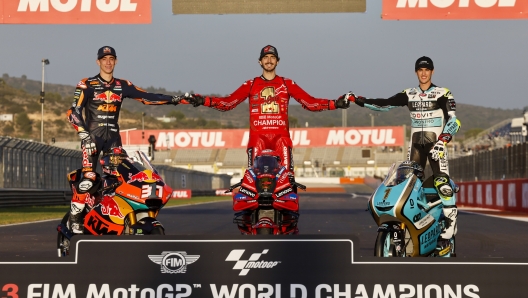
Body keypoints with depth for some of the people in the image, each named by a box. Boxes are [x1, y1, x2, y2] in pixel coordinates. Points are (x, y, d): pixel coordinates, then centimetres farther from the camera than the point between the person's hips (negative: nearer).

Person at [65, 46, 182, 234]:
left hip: (113, 136, 5)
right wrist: (84, 136, -19)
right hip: (92, 135, -5)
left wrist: (174, 99, -2)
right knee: (88, 178, -15)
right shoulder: (87, 85, -2)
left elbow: (147, 97, 8)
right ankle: (75, 218, -6)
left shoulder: (122, 86, 12)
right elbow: (73, 112, -8)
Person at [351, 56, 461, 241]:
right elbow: (384, 104, 10)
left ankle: (451, 220, -12)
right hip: (416, 144, 5)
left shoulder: (443, 94, -1)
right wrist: (359, 100, 0)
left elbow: (454, 121, -7)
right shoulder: (408, 94, 12)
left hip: (435, 144, -4)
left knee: (442, 182, -18)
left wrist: (443, 140, -21)